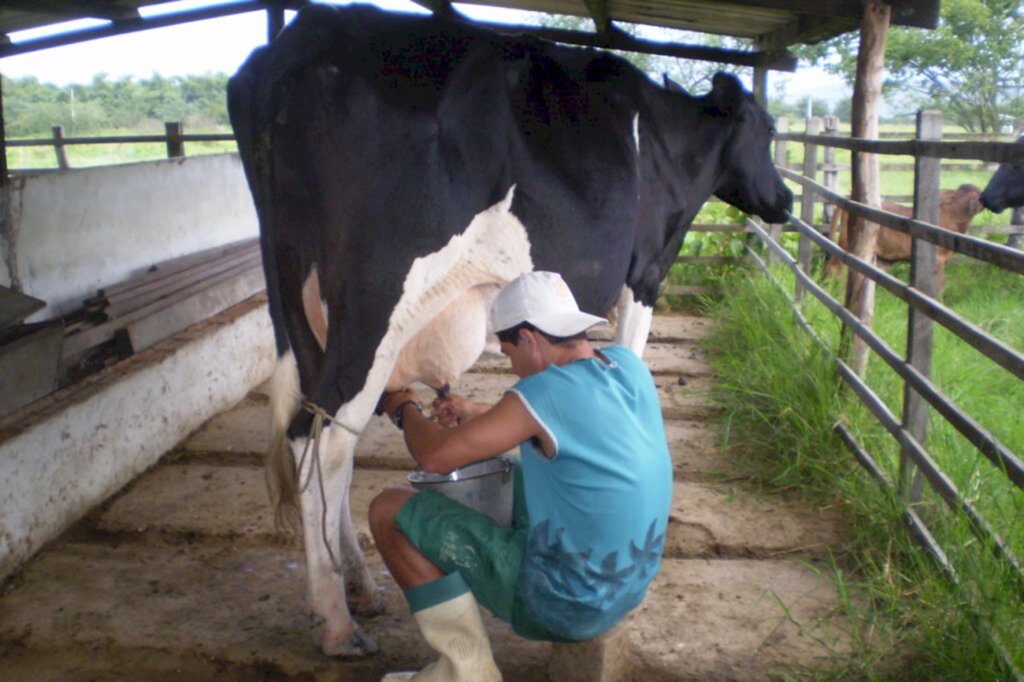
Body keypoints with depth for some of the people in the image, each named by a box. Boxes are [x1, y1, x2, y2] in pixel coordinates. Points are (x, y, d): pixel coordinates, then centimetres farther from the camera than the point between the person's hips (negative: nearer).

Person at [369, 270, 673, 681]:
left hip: (568, 605, -8)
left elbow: (433, 456, -16)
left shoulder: (546, 393, -23)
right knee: (511, 474, 29)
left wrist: (406, 411, 6)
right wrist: (478, 413, 15)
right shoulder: (628, 365, -1)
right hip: (630, 586, 9)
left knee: (389, 512, -5)